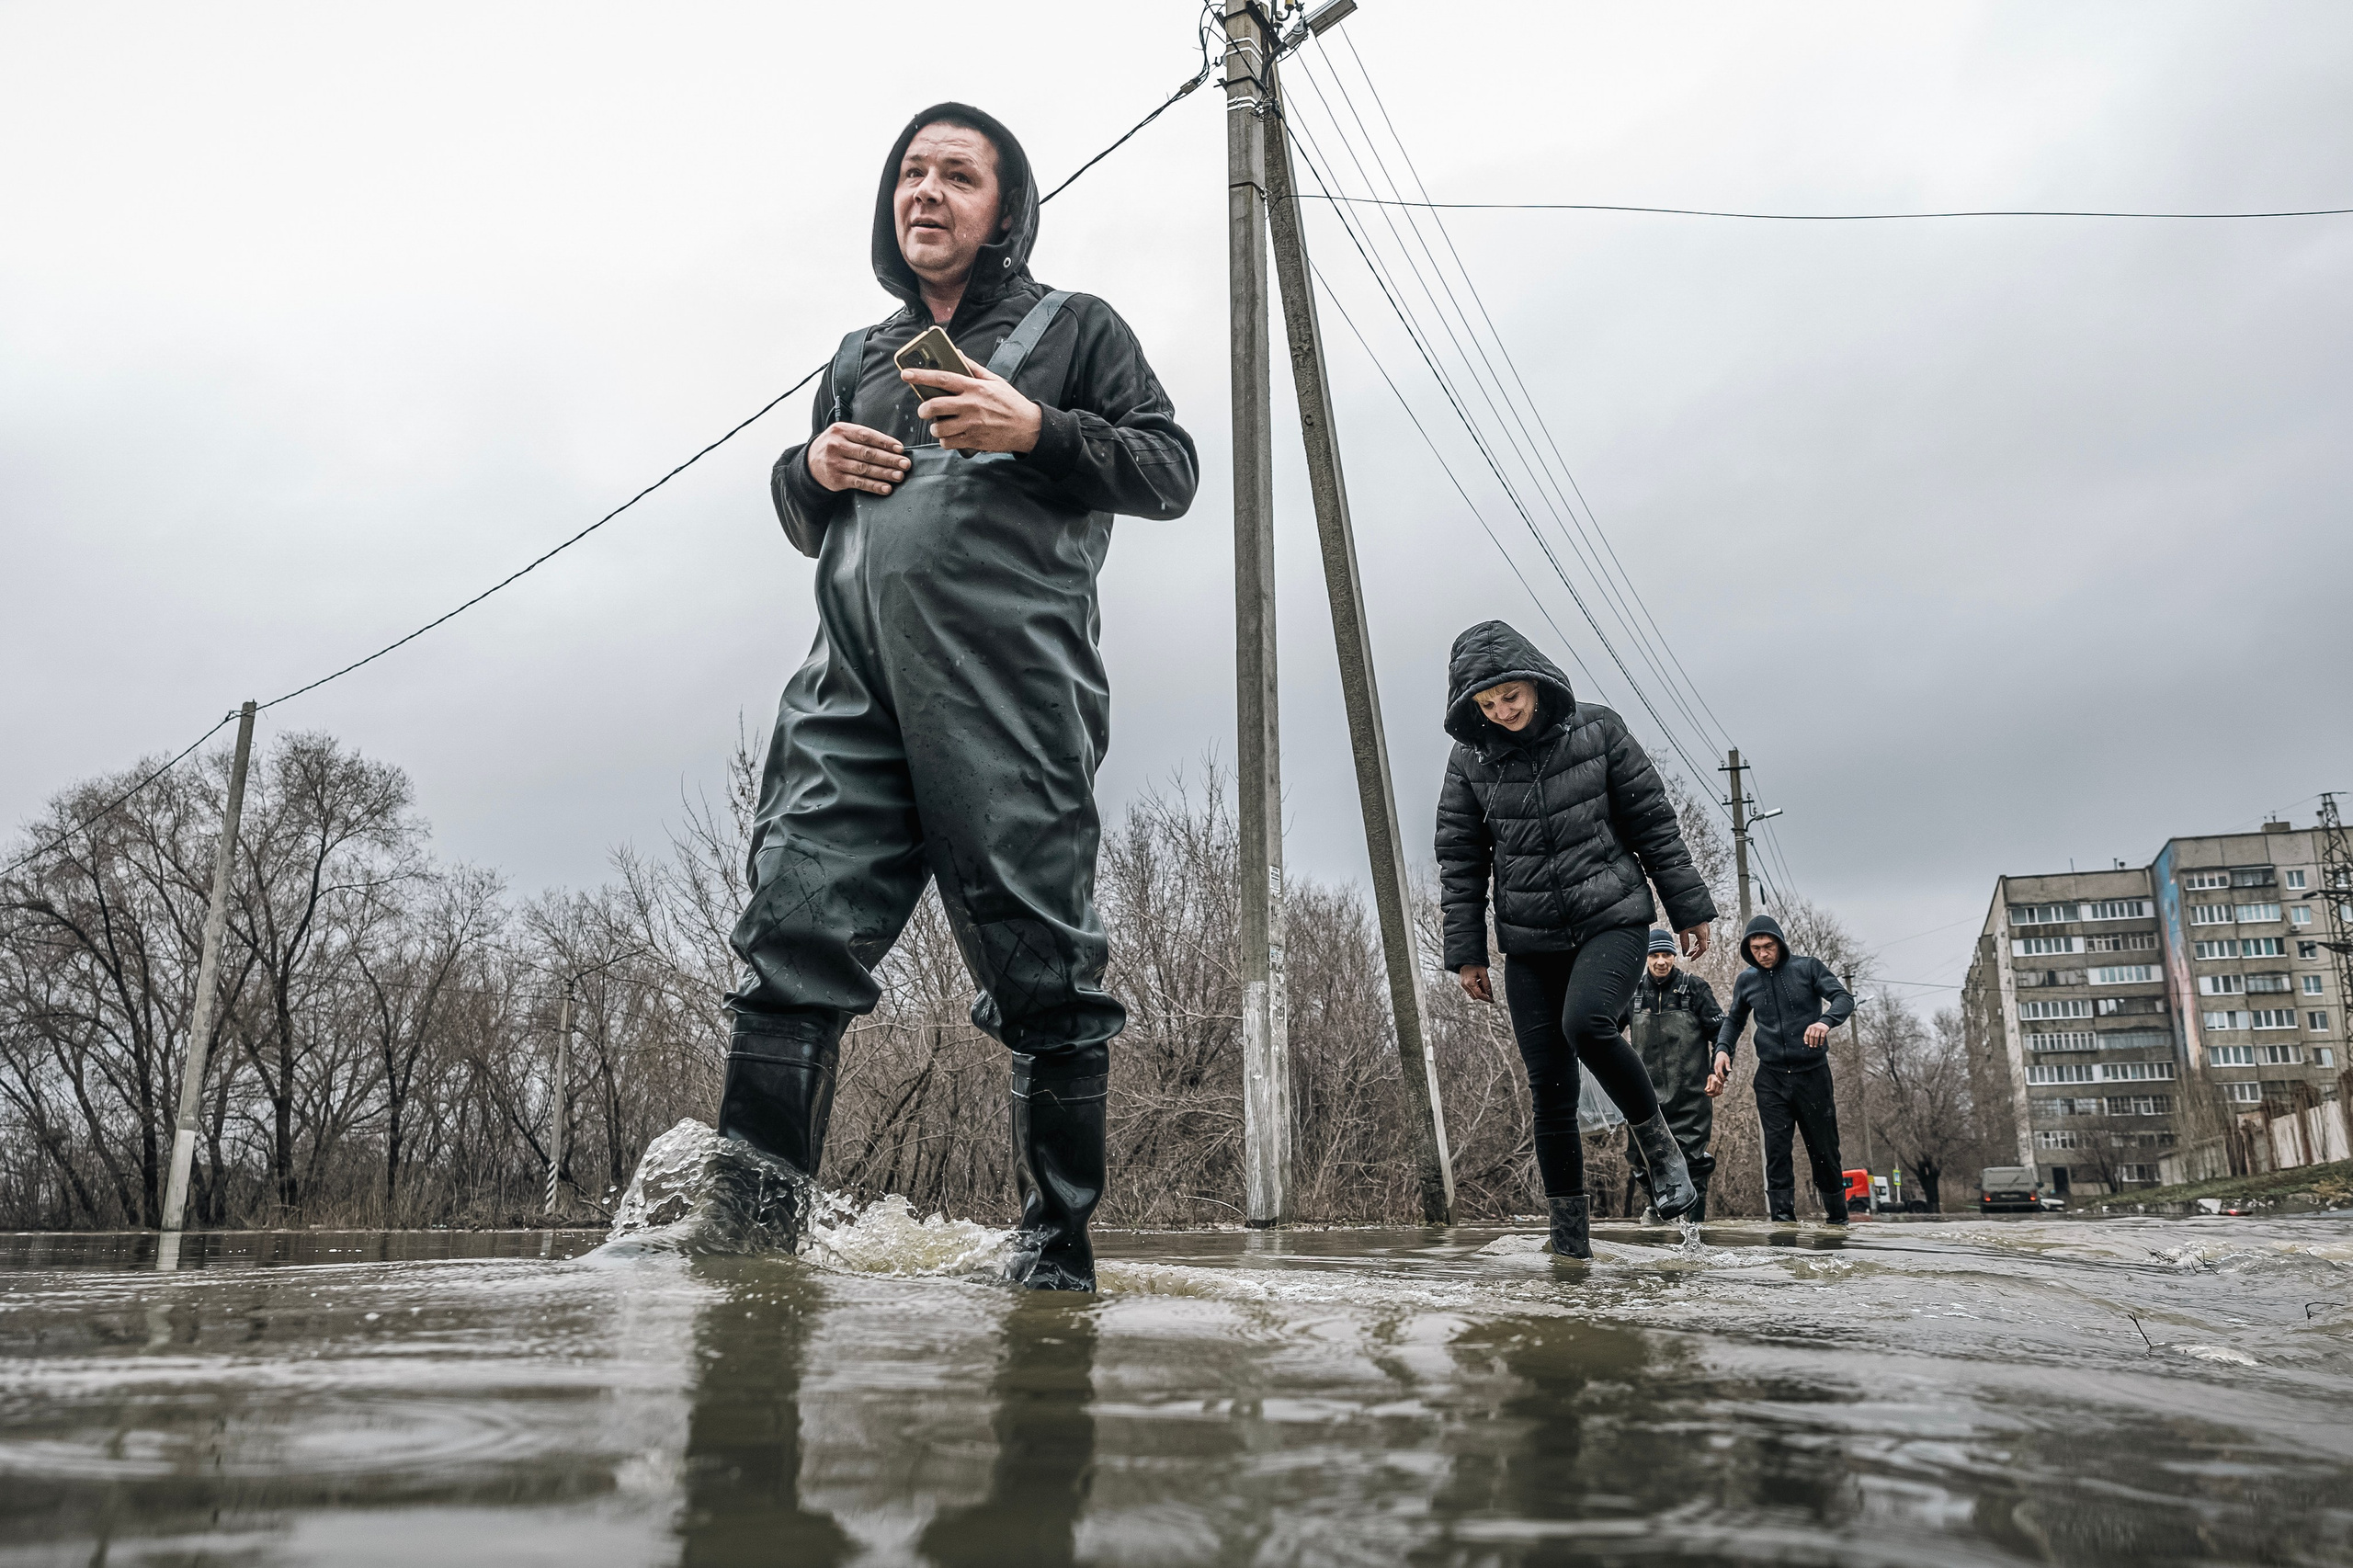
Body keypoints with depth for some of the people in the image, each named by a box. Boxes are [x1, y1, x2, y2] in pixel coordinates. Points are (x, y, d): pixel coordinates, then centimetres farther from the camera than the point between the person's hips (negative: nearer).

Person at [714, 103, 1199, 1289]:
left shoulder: (1073, 327, 17)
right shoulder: (859, 356, 29)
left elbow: (1170, 470, 7)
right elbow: (807, 524, 33)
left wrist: (1035, 431, -7)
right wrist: (812, 468, 10)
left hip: (1010, 689, -4)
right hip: (852, 684, 4)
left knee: (1041, 970, -4)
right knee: (793, 938, -8)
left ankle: (1059, 1247, 6)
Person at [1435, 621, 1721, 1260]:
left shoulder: (1597, 730, -2)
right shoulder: (1471, 760, 1)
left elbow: (1653, 823, 3)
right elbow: (1460, 864, 5)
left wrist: (1689, 908, 3)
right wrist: (1466, 954, 2)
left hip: (1611, 920, -2)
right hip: (1529, 943, 2)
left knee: (1585, 1021, -30)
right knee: (1550, 1090, 0)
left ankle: (1656, 1140, -6)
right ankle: (1569, 1233, 11)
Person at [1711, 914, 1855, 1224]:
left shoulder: (1808, 968, 0)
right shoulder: (1746, 981, 8)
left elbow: (1843, 998, -11)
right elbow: (1734, 1020, 19)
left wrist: (1825, 1021, -32)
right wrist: (1723, 1048, -1)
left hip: (1812, 1073, -2)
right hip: (1771, 1078, 2)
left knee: (1824, 1149, 6)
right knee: (1776, 1149, -8)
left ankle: (1838, 1218, 21)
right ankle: (1782, 1217, -10)